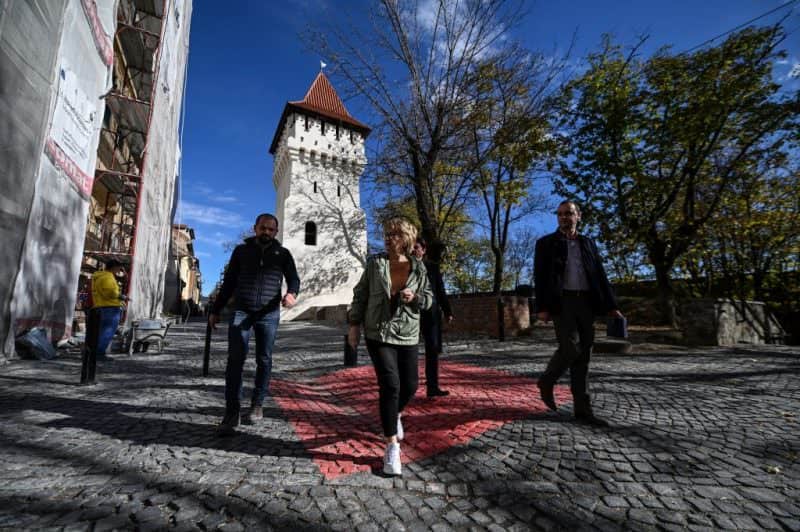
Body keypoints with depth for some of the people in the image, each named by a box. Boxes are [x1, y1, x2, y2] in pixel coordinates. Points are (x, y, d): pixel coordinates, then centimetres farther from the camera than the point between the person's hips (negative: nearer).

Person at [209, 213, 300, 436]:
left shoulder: (282, 253, 7)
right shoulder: (242, 250, 10)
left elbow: (293, 278, 0)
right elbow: (228, 282, 12)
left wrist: (291, 293, -23)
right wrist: (215, 310, 10)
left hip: (269, 314, 0)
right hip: (241, 311, 0)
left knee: (264, 360, 5)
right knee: (235, 360, -6)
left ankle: (257, 405, 20)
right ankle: (232, 413, 0)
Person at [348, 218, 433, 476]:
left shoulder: (418, 267, 0)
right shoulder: (375, 262, -2)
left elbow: (428, 299, 4)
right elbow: (360, 294, 3)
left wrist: (415, 297, -18)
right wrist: (354, 324, -2)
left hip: (407, 335, 3)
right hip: (378, 333, -2)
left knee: (410, 384, 9)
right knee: (390, 385, -10)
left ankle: (394, 415, 43)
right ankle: (392, 447, 5)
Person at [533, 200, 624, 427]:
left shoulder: (588, 243, 18)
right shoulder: (546, 243, 6)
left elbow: (599, 275, 15)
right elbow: (540, 277, -3)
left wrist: (611, 305, 6)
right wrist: (542, 307, -13)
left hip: (585, 302, 4)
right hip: (561, 302, -4)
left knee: (583, 354, 3)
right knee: (571, 348, -16)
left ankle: (582, 408, 8)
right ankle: (547, 381, 10)